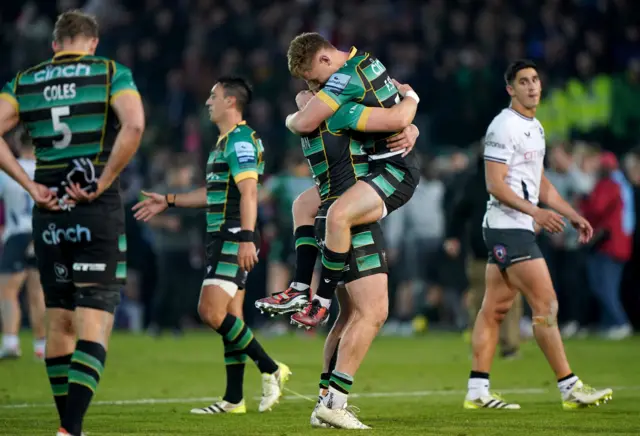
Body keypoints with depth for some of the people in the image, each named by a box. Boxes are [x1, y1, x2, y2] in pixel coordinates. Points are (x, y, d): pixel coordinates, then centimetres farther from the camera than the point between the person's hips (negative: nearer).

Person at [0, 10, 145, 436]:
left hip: (49, 213, 4)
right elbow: (134, 125, -17)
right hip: (98, 213, -4)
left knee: (59, 324, 14)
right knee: (95, 326, -5)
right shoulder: (112, 72, 0)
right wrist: (103, 183, -10)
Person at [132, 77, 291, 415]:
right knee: (230, 317, 8)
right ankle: (234, 399, 9)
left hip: (233, 239, -10)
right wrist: (168, 201, 33)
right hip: (222, 239, 10)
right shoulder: (226, 141, 20)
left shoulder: (240, 140, -12)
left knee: (211, 311, -17)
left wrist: (246, 238, -31)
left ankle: (271, 369, -11)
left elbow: (248, 191, -23)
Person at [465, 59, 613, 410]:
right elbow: (494, 184, -18)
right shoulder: (504, 127, -12)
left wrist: (573, 216, 19)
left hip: (517, 228, 10)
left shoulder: (535, 128, 18)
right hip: (508, 227, -10)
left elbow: (540, 183, 25)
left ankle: (477, 391, 7)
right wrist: (535, 212, -25)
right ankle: (569, 388, -8)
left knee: (495, 309, 7)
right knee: (546, 305, -10)